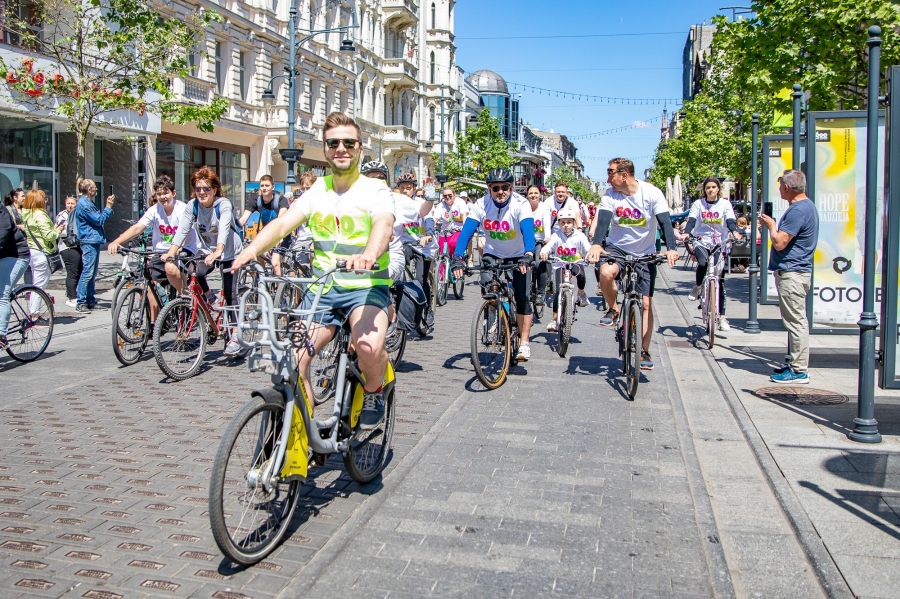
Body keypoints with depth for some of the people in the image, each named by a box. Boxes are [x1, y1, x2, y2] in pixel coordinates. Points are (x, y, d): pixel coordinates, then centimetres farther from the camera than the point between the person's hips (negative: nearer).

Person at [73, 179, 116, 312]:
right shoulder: (84, 204, -15)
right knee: (87, 273, -10)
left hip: (94, 241, 11)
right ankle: (80, 303, -8)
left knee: (92, 273, 13)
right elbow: (99, 220, -15)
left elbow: (98, 216, 20)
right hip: (89, 242, -11)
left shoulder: (88, 203, 18)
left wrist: (108, 207, 11)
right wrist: (108, 207, -8)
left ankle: (90, 301, 18)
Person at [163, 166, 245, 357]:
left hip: (228, 252, -4)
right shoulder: (192, 206, -8)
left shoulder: (223, 205, -21)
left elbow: (223, 230, -36)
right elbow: (182, 230, -15)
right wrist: (171, 253, -28)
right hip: (206, 251, 5)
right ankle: (208, 297, 9)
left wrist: (217, 252, -52)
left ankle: (235, 337, -7)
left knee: (230, 293, -10)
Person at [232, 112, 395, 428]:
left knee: (369, 346, -32)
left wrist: (369, 254, -47)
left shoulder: (375, 190, -2)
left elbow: (383, 224, -24)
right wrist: (251, 250, -26)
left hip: (366, 287, -4)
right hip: (322, 289, 4)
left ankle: (374, 392, 1)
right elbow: (283, 223, -5)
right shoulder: (316, 192, 10)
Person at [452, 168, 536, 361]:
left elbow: (528, 230, -39)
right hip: (492, 253, 2)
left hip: (518, 255, -2)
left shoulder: (521, 204, -26)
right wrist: (457, 258, -42)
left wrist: (528, 256, -57)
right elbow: (466, 231, -28)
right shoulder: (480, 205, -20)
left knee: (522, 297, -12)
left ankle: (524, 343, -5)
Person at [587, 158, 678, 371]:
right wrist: (596, 244, -43)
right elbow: (603, 220, -23)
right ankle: (613, 310, -6)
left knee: (645, 304, -1)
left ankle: (644, 352, 10)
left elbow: (665, 222, -22)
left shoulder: (652, 193, -14)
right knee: (606, 272, -34)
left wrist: (671, 248, -39)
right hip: (617, 248, 0)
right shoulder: (610, 195, -10)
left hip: (645, 253, 0)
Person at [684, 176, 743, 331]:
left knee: (720, 280, 0)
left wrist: (735, 232, -30)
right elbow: (691, 221, -8)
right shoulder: (698, 204, 2)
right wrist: (686, 233, -29)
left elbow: (730, 221, -8)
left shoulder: (725, 204, 2)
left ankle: (721, 317, 6)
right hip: (701, 241, -1)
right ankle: (698, 287, -1)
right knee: (703, 263, -34)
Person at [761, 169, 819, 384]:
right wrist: (774, 226, 10)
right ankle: (796, 364, 26)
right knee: (796, 321, 17)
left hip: (791, 273, -11)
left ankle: (799, 372, -3)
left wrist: (771, 225, -7)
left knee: (796, 321, -7)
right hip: (795, 271, 11)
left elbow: (779, 243, -22)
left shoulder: (798, 210, -20)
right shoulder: (806, 206, 15)